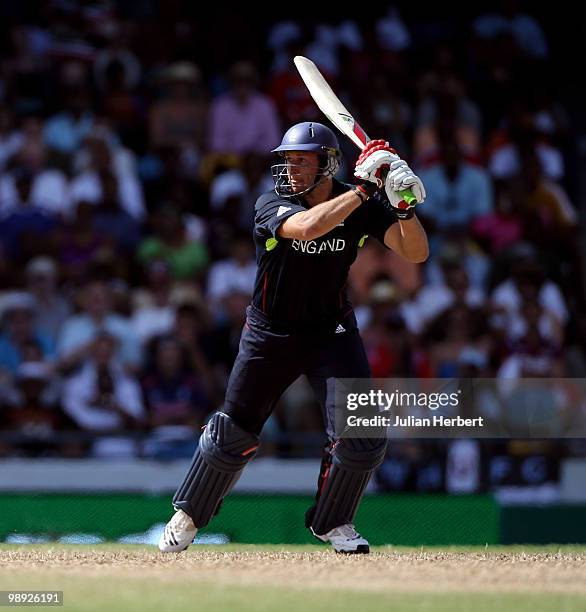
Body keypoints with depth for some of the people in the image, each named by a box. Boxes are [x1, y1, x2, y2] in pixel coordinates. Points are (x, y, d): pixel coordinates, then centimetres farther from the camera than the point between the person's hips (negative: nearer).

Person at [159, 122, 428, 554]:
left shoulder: (364, 207, -10)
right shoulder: (272, 204, -19)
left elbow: (416, 253, -17)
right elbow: (308, 226, -41)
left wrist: (404, 207, -35)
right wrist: (364, 188, -39)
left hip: (332, 330, 1)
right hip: (270, 333, -1)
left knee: (361, 434, -12)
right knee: (234, 432, 6)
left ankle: (333, 522, 12)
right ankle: (189, 516, 28)